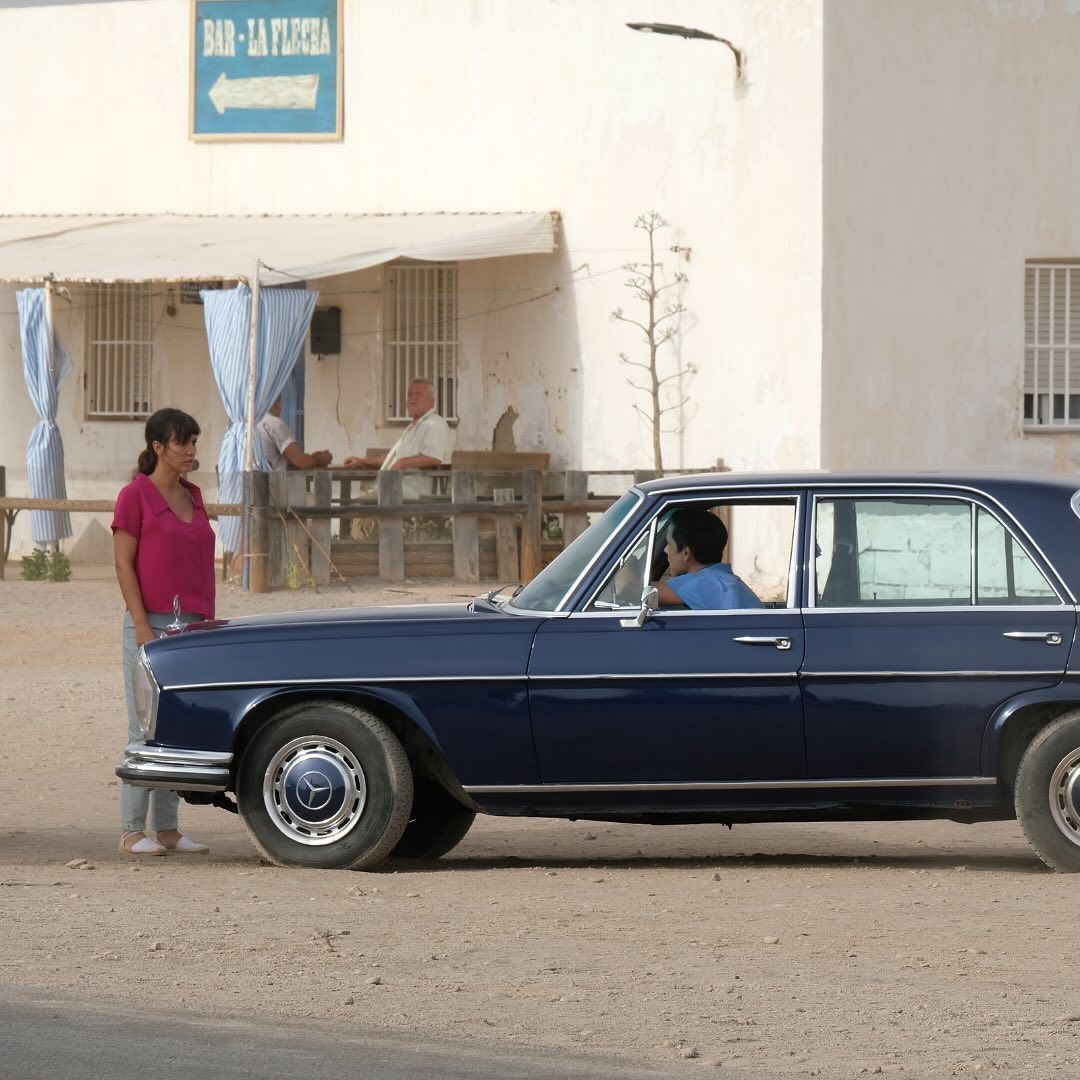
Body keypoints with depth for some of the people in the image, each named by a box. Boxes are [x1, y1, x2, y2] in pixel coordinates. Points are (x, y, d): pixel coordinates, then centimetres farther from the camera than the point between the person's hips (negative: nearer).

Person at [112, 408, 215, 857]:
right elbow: (123, 564, -9)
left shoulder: (193, 496, 13)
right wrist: (142, 627, -15)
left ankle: (167, 827, 11)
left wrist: (209, 621, 15)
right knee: (147, 729, -6)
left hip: (192, 625, 7)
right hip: (151, 624, -7)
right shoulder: (136, 496, -7)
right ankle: (132, 831, -2)